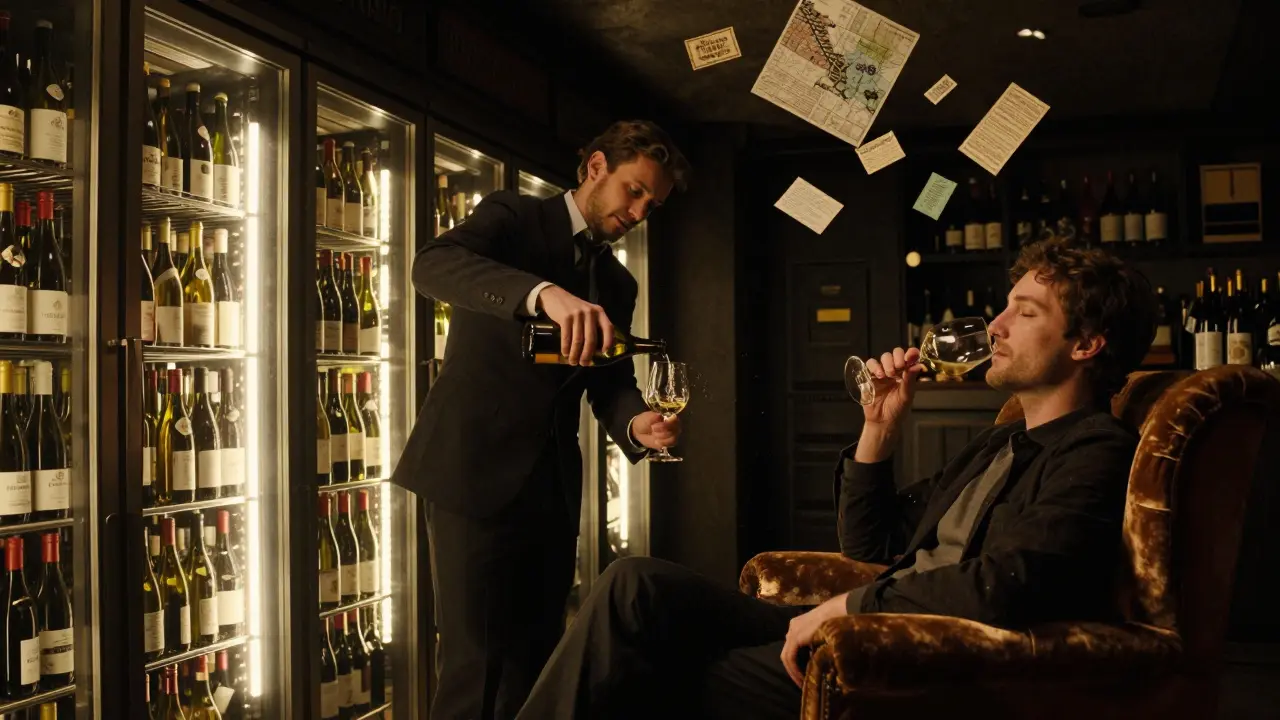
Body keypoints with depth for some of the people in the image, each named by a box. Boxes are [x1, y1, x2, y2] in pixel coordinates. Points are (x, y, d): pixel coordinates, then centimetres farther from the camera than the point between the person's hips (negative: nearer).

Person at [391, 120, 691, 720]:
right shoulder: (513, 218, -2)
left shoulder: (617, 284, 16)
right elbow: (432, 264, -23)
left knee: (535, 655, 11)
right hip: (476, 468, -6)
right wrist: (545, 294, -39)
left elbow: (610, 386, 9)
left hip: (551, 482, 7)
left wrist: (636, 424, -16)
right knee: (476, 661, -7)